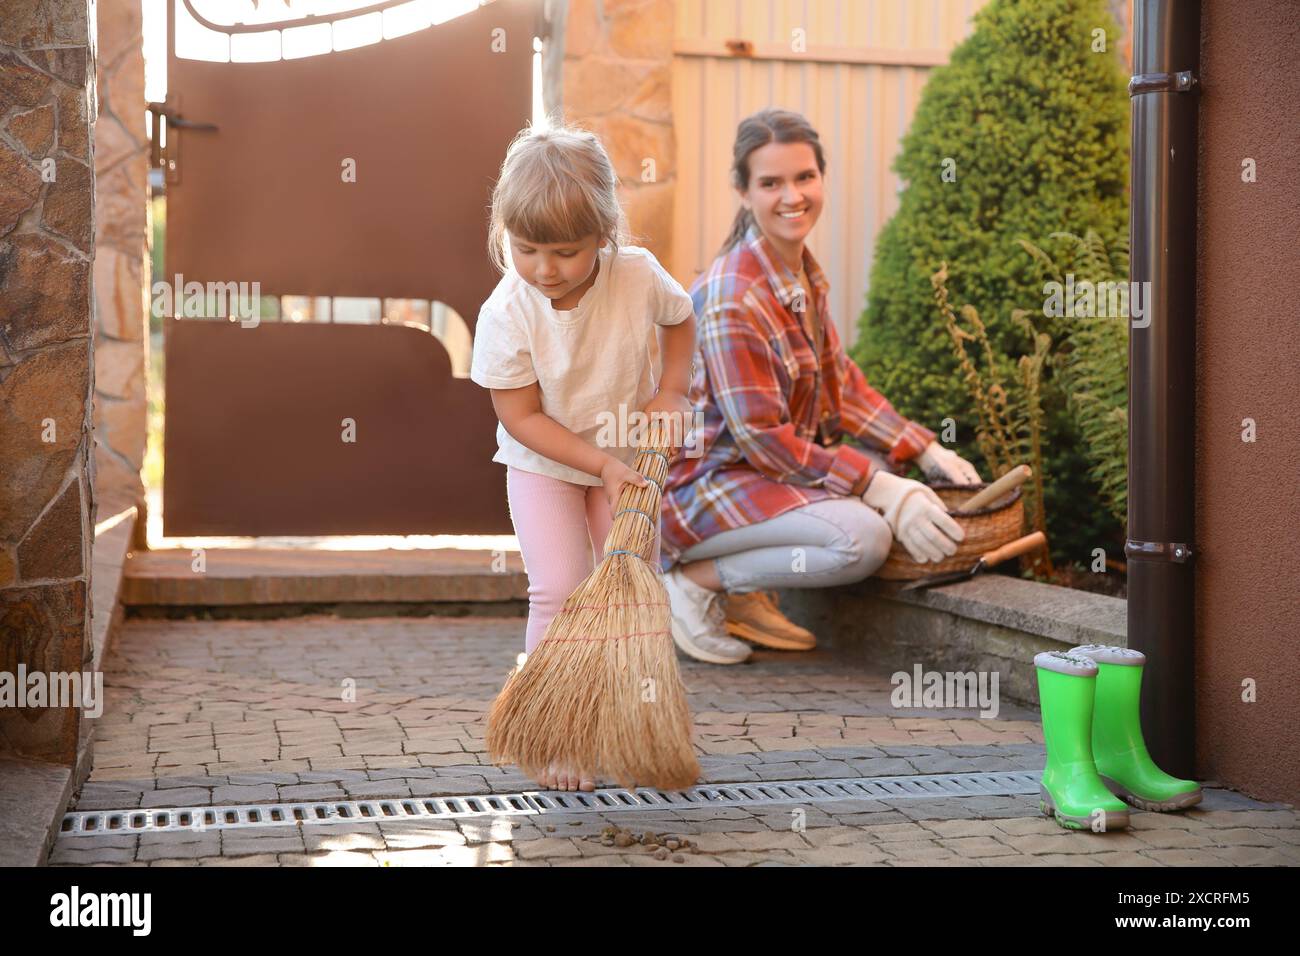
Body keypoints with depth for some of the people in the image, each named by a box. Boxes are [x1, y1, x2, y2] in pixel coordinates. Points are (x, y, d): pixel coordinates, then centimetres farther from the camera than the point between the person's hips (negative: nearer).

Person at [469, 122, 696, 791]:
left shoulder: (638, 275, -21)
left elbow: (680, 317, 3)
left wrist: (670, 392, -9)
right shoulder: (505, 315, -28)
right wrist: (600, 463, -27)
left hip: (627, 456, 3)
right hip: (543, 464, -3)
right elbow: (522, 417, -21)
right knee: (559, 590, -13)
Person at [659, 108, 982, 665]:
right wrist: (881, 491, -24)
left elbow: (841, 383, 13)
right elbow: (762, 438, -23)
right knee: (863, 537, -25)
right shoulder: (733, 297, -23)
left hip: (770, 470, 10)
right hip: (702, 486, -10)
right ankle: (695, 579, -8)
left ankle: (749, 596, 6)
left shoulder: (804, 274, 6)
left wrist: (927, 452, 3)